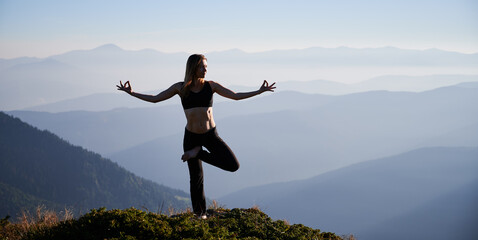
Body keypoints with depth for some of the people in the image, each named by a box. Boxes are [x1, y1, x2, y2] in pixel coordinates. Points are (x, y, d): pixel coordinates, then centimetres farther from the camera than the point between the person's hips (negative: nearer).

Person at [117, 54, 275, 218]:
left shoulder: (211, 86, -1)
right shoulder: (181, 88, -2)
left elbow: (236, 96, 0)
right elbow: (155, 99, 5)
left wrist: (260, 91, -7)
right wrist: (132, 93, -2)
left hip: (211, 135, 1)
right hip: (191, 137, -1)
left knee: (233, 165, -16)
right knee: (196, 177, 3)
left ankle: (198, 153, 3)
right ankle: (199, 213, 25)